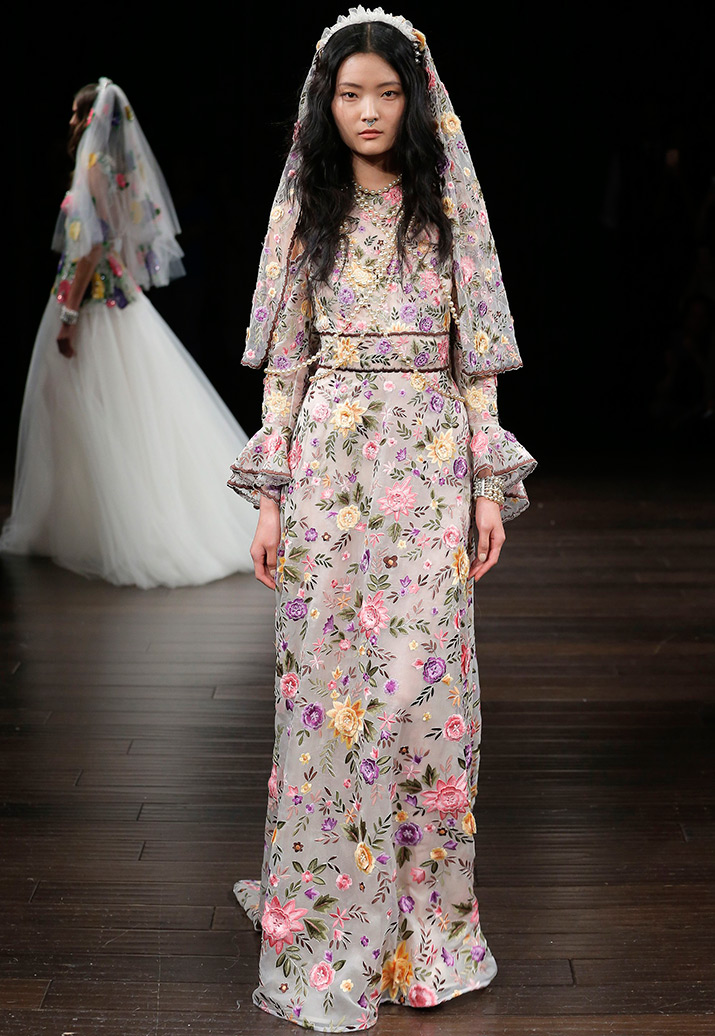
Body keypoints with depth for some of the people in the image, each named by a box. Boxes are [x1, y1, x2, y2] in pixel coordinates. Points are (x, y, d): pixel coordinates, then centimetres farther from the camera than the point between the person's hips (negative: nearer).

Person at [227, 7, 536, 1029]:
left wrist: (490, 485, -1)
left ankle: (426, 925, 14)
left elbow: (476, 354, 6)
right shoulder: (306, 207, 8)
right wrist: (270, 496, 0)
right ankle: (330, 929, 12)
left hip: (432, 460, 0)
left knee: (427, 683, 0)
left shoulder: (450, 206, 8)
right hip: (330, 460, 0)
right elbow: (285, 359, 5)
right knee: (327, 684, 0)